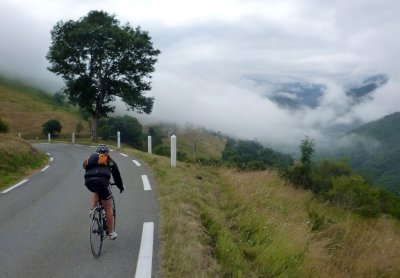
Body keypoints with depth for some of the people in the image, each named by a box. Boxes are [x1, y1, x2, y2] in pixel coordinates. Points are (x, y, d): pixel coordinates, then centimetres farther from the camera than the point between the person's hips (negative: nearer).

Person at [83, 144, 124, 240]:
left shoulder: (91, 157, 33)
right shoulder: (109, 160, 27)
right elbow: (116, 174, 31)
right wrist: (121, 187, 46)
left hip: (88, 181, 3)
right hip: (102, 180, -3)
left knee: (96, 191, 40)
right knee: (108, 207, 11)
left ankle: (93, 209, 18)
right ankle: (111, 233, 16)